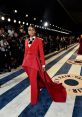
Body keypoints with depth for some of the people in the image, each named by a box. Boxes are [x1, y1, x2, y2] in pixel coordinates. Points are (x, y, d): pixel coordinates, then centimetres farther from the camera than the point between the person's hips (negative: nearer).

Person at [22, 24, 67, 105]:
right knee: (32, 79, 20)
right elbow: (25, 53, 12)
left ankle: (34, 100, 17)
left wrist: (43, 65, -8)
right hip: (27, 62, 6)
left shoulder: (39, 40, -6)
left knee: (33, 81, -3)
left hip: (35, 62, -5)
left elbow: (41, 53, -8)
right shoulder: (26, 41, 9)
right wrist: (24, 63, 14)